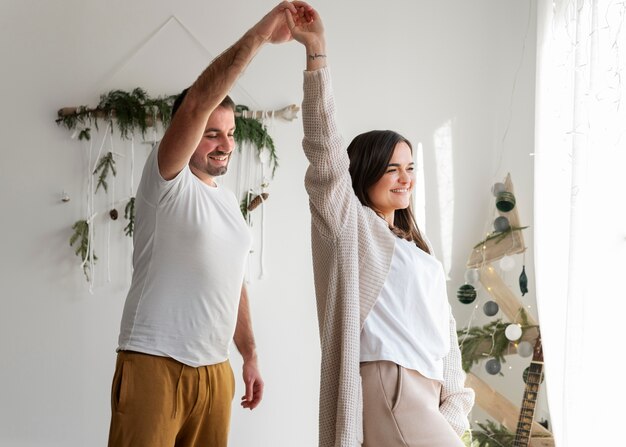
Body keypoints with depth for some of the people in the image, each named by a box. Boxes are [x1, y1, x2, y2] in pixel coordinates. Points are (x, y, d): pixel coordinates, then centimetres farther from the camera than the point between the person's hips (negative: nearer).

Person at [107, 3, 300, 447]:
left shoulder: (229, 200, 17)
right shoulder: (167, 182, -6)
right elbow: (196, 104, -21)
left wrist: (250, 356, 18)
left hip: (216, 369, 7)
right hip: (154, 364, -7)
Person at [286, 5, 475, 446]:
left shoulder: (419, 252, 25)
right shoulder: (351, 227, 4)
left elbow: (444, 330, 20)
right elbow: (327, 153, -11)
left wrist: (455, 411, 7)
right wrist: (317, 53, -17)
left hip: (426, 393, 7)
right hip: (387, 386, -7)